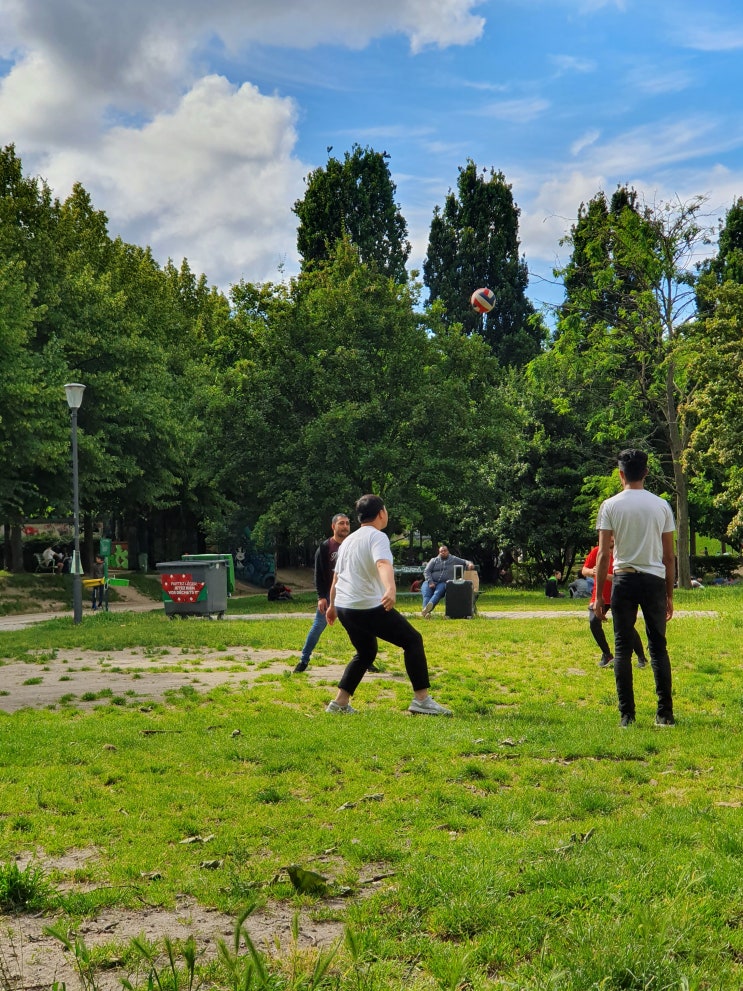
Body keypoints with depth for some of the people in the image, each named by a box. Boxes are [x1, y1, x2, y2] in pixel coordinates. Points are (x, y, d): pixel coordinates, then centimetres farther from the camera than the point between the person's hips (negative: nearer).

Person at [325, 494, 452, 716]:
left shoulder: (348, 540, 17)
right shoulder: (377, 537, -8)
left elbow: (336, 576, 26)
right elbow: (383, 564, -29)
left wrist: (332, 606, 38)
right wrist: (390, 589, -46)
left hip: (343, 607, 9)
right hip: (369, 607, -9)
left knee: (366, 652, 25)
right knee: (413, 640, 1)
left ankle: (340, 703, 19)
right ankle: (421, 700, -4)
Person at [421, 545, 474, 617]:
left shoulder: (454, 560, 21)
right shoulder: (434, 560, 20)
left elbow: (465, 562, 24)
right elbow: (426, 572, 9)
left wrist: (470, 563, -2)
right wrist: (430, 582, -8)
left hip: (443, 583, -1)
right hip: (431, 582, 1)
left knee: (438, 592, -38)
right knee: (426, 594, -33)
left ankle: (430, 605, -65)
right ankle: (426, 612, -54)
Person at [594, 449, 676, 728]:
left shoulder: (610, 506, -2)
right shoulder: (661, 506, 5)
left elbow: (604, 553, -5)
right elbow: (669, 556, 6)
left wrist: (599, 595, 0)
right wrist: (669, 594, 14)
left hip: (624, 580, -2)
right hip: (654, 580, 2)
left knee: (623, 648, 4)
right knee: (658, 648, 8)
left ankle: (627, 714, 3)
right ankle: (665, 714, 8)